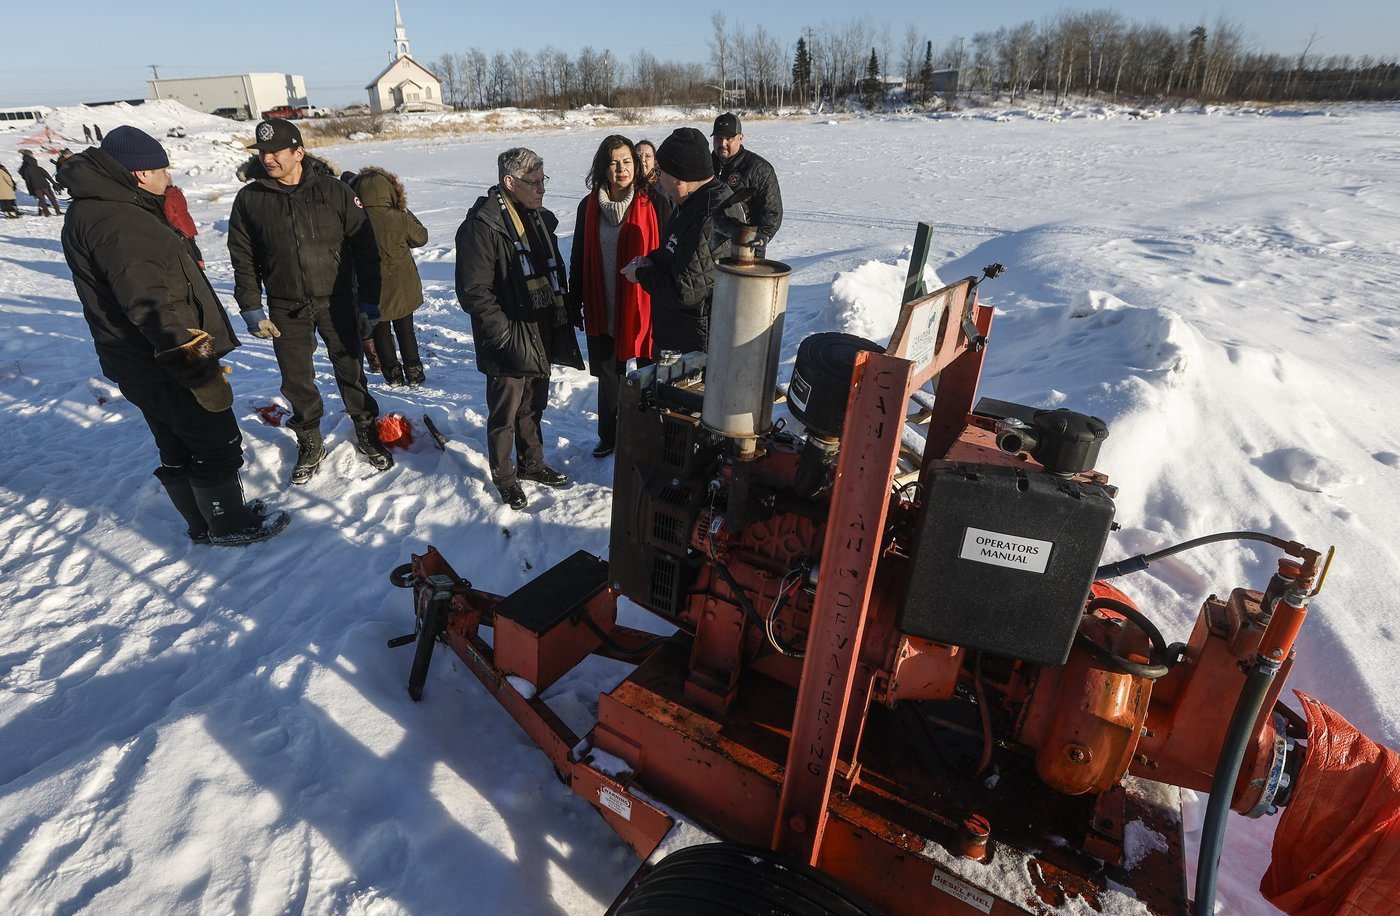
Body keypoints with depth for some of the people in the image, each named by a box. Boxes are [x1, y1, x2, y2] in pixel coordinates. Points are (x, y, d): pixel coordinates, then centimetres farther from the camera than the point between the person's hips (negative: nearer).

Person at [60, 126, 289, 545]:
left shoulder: (88, 211, 12)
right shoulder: (118, 223, -24)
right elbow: (150, 304, -33)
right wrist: (194, 366, -36)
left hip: (139, 366, 10)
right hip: (168, 368, -10)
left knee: (177, 449, 20)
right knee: (217, 446, 5)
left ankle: (204, 522, 35)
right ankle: (230, 525, 20)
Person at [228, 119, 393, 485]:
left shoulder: (335, 190, -6)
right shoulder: (250, 199, -1)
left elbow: (364, 247, -2)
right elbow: (243, 260, 4)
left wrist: (369, 298, -5)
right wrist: (251, 308, -2)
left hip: (336, 302, -1)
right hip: (286, 310, 2)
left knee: (350, 371, 8)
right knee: (297, 381, 10)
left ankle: (366, 434, 25)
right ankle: (310, 444, 27)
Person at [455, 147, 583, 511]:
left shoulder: (540, 218, 9)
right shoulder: (482, 226, -18)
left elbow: (555, 272, 19)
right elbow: (473, 292, -20)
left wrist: (560, 313, 10)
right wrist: (506, 334, -22)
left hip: (542, 336, 7)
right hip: (509, 343, -7)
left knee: (533, 406, 21)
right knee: (505, 414, 8)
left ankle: (532, 463, 40)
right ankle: (504, 476, 27)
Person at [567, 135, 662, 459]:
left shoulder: (650, 205, -7)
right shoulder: (589, 207, 3)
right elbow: (578, 259, 8)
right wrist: (574, 303, 8)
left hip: (642, 306, -3)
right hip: (601, 308, 3)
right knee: (608, 374, 15)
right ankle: (609, 436, 31)